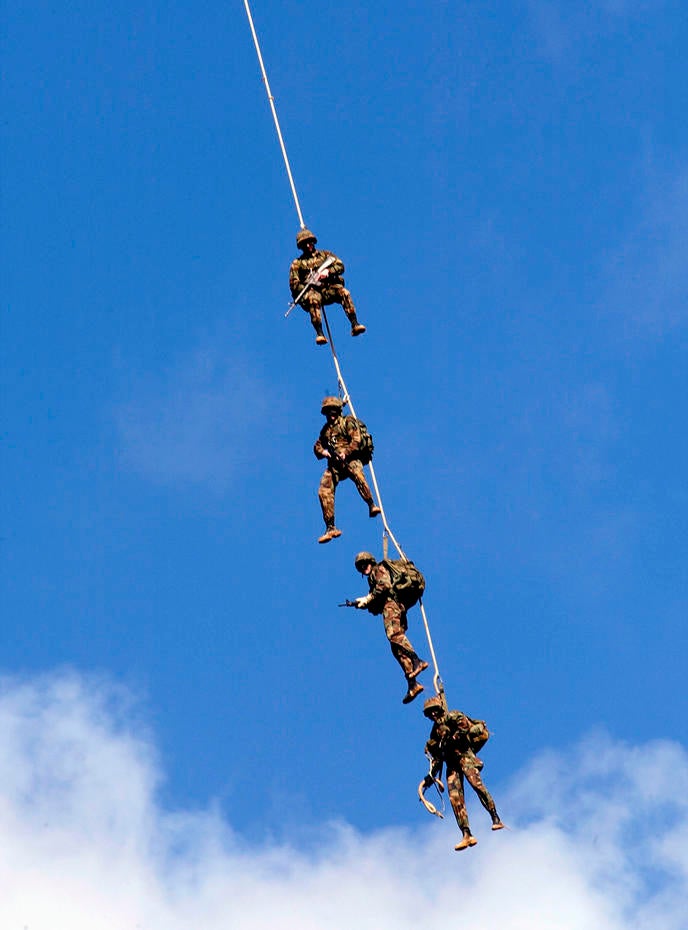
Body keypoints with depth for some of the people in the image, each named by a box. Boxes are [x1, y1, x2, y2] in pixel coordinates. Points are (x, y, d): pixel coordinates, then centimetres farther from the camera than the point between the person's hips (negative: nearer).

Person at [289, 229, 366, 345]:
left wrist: (328, 271, -9)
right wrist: (308, 289, -9)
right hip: (311, 291, -2)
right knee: (314, 299, -38)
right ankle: (319, 334, -47)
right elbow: (294, 284, 8)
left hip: (329, 289, 2)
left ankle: (355, 325, -37)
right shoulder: (297, 263, 16)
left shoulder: (325, 255, 21)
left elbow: (340, 266, 11)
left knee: (343, 292, -29)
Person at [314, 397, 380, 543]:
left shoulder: (348, 422, 3)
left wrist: (345, 453, -22)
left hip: (350, 460, -5)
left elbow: (356, 441, -8)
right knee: (324, 491, -10)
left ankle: (372, 506, -40)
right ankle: (330, 528, -8)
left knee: (358, 476, -38)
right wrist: (322, 451, 3)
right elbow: (317, 445, 27)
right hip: (334, 464, 5)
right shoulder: (325, 429, 23)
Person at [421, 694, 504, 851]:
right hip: (451, 764, 7)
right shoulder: (435, 732, 25)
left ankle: (495, 819, -29)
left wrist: (453, 739, -14)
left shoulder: (450, 716, 4)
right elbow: (437, 757, 26)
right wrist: (431, 775, 19)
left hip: (463, 755, -7)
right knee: (455, 798, -7)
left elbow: (464, 723, -15)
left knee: (476, 783, -27)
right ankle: (467, 835, -14)